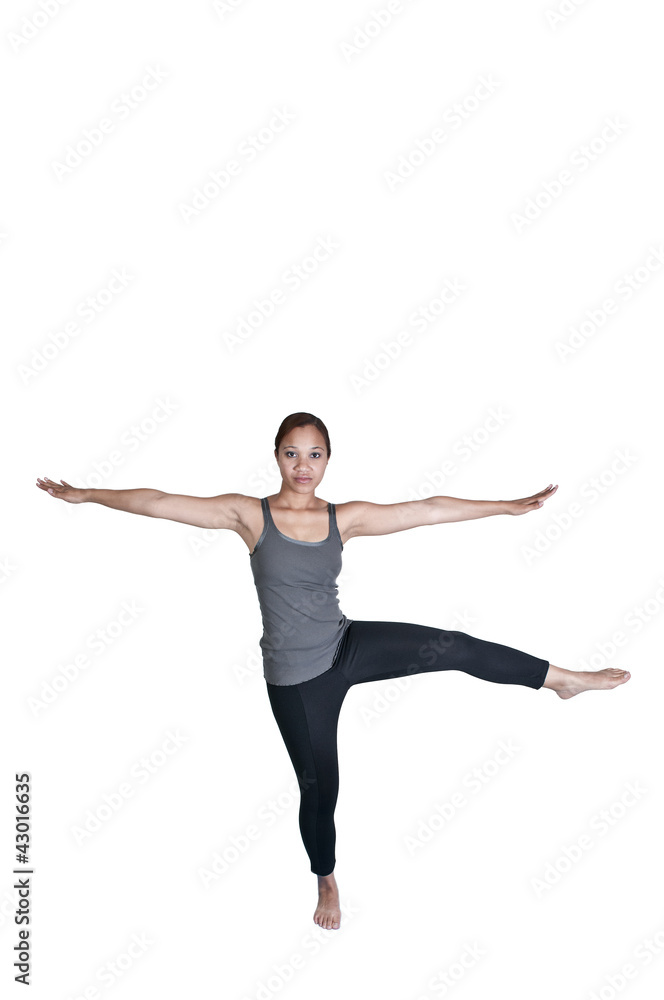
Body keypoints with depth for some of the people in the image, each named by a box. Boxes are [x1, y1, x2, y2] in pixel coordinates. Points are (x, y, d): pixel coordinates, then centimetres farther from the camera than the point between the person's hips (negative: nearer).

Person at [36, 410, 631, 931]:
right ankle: (327, 882, 41)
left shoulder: (346, 517, -2)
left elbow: (430, 510, -4)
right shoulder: (249, 514, -9)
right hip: (295, 677, -2)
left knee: (452, 647, -16)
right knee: (318, 787, 12)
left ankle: (562, 678, 4)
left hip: (348, 647, 2)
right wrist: (87, 495, -9)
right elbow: (159, 503, -9)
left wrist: (511, 506, -3)